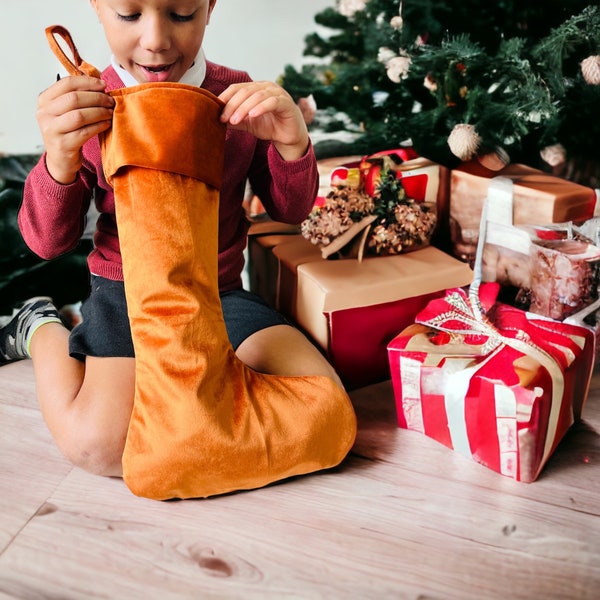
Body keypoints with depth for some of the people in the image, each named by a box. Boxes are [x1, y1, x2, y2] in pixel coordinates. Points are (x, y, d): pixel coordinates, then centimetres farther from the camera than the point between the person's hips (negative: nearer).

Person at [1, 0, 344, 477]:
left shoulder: (237, 97, -2)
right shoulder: (84, 108, -5)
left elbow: (290, 211, 4)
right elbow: (48, 242, -3)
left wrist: (292, 145, -18)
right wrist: (59, 164, -24)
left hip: (221, 292, 3)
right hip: (125, 290, -2)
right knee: (103, 447, -23)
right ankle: (42, 330, 10)